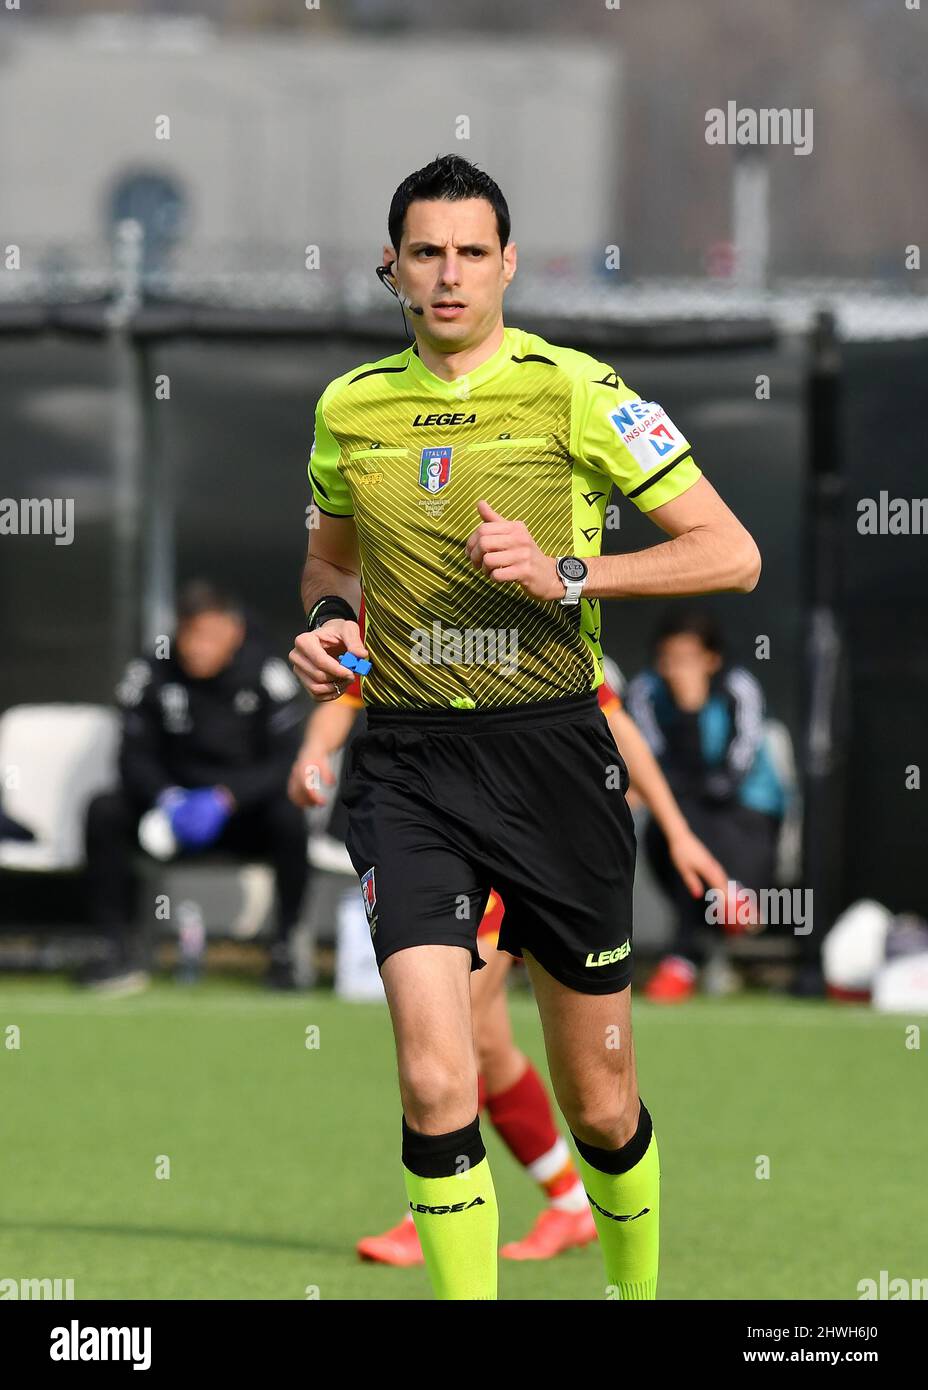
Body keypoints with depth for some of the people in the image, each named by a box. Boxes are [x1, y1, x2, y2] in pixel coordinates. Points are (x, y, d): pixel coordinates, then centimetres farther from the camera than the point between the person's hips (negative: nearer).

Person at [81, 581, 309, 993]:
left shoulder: (267, 673, -12)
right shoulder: (151, 673, -6)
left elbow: (286, 762, -16)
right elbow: (135, 757, -5)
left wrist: (224, 800, -30)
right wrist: (168, 798, -27)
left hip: (246, 813, -2)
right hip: (177, 802, 2)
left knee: (290, 816, -35)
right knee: (104, 811, -24)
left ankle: (285, 947, -20)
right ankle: (122, 949, -17)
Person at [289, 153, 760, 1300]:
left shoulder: (575, 391, -4)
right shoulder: (349, 409, 8)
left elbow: (733, 556, -5)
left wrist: (566, 575, -16)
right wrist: (327, 622, 4)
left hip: (552, 746, -1)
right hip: (407, 764, 2)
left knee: (600, 1107, 7)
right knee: (435, 1083, -18)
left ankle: (637, 1294, 34)